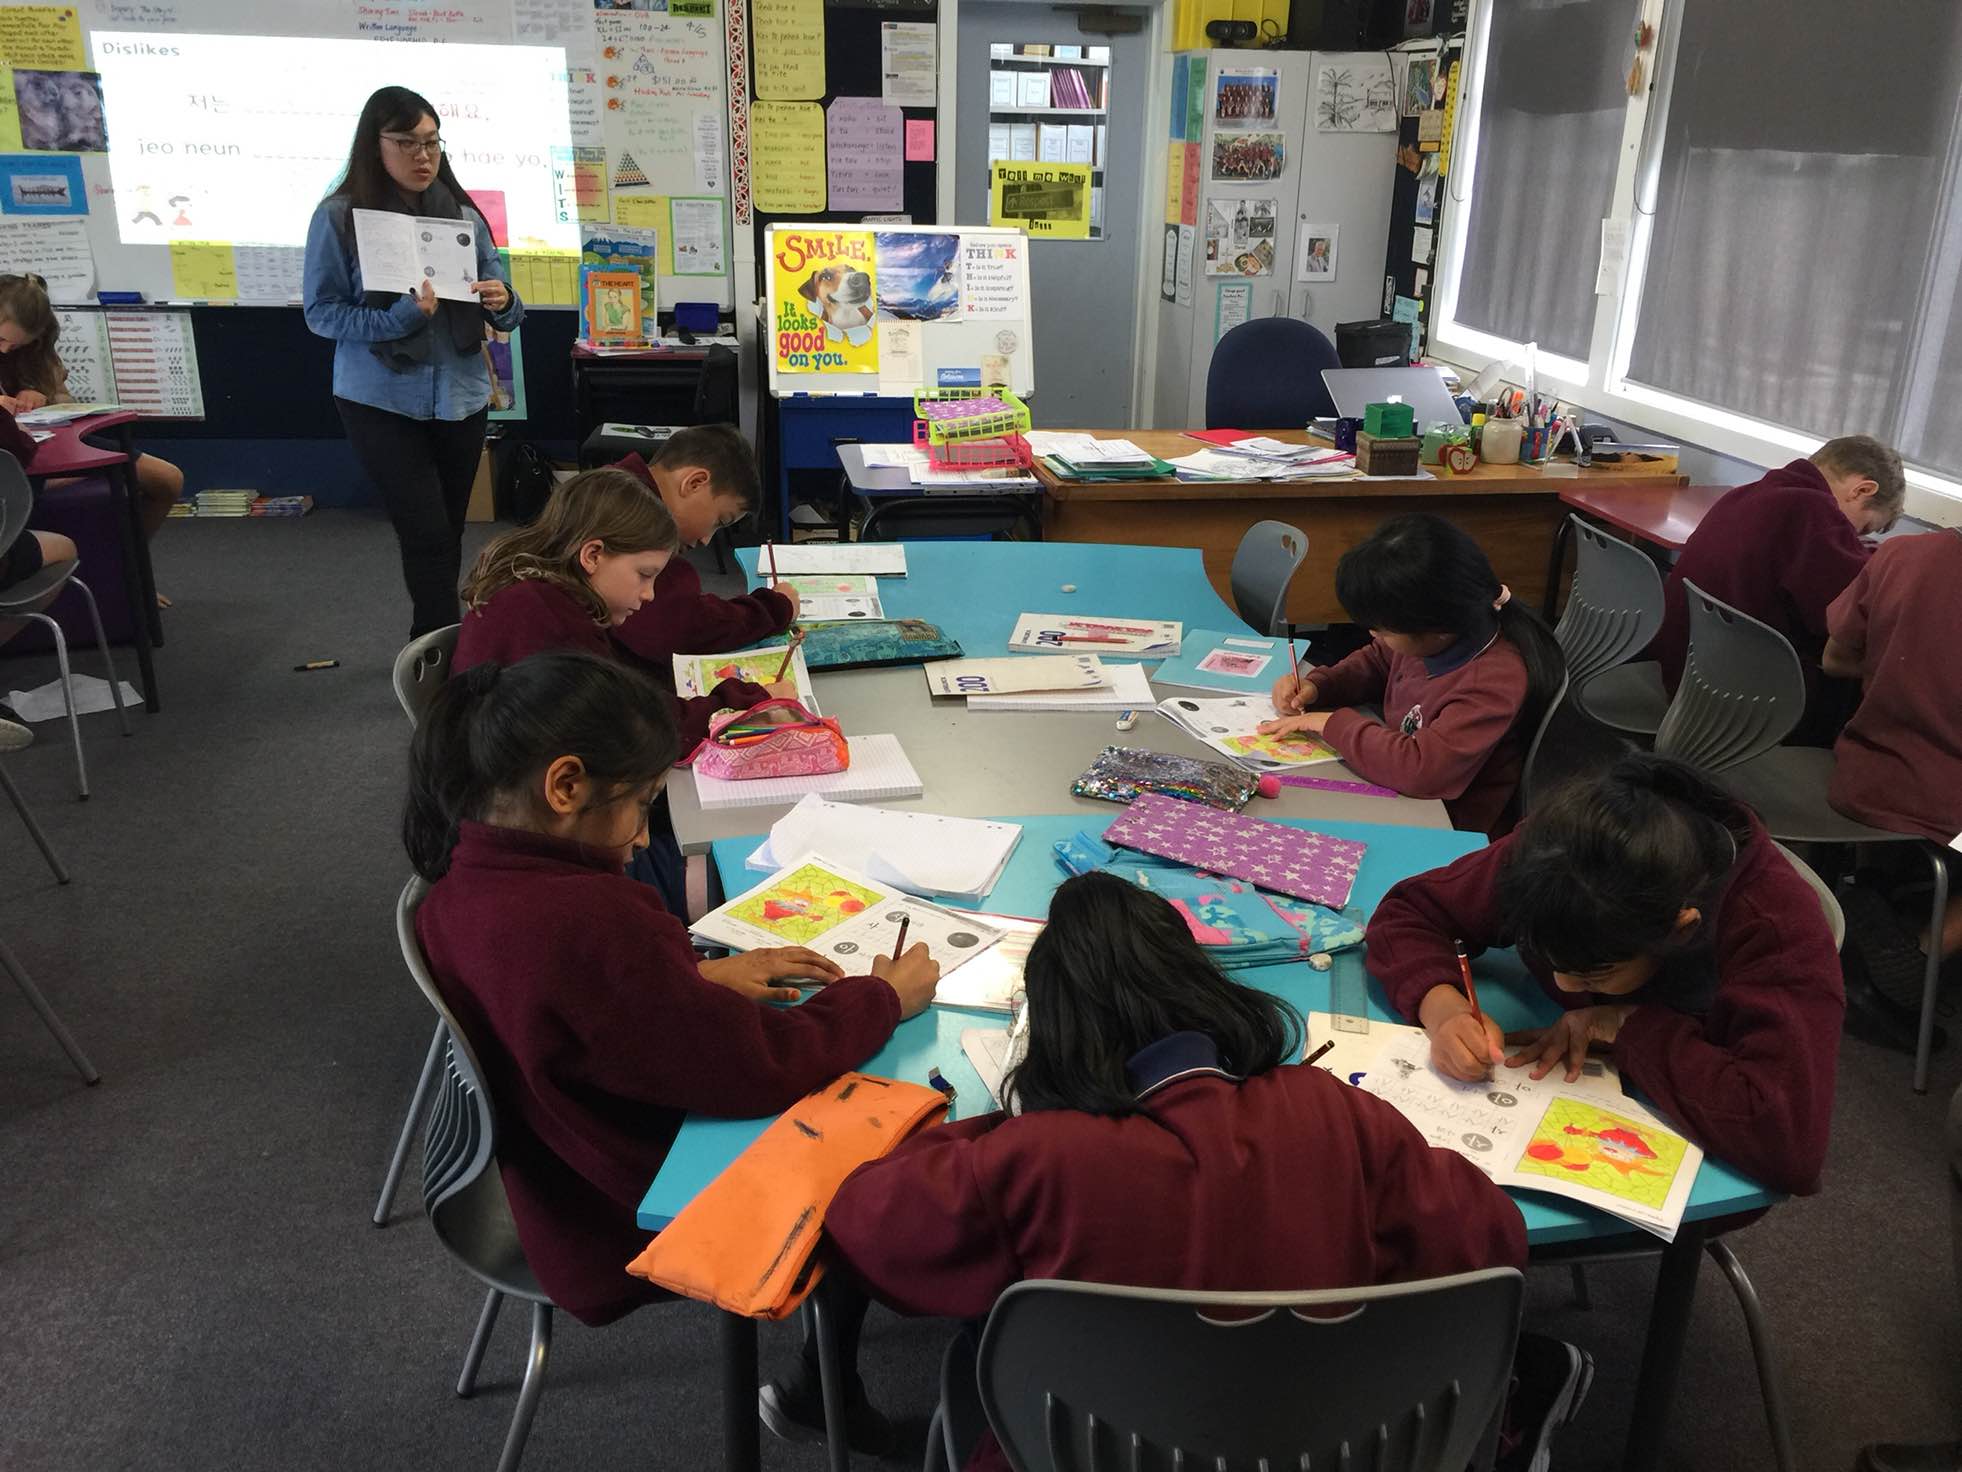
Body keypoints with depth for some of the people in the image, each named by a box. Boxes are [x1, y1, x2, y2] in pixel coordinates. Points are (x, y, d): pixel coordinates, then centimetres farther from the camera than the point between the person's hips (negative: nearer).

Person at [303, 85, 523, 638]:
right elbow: (321, 312, -8)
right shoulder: (340, 216, -8)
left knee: (448, 532, 13)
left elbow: (501, 311, 6)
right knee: (427, 535, -8)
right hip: (382, 401, -4)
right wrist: (400, 317, -22)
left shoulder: (462, 214, 2)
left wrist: (502, 302, -19)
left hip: (461, 397, 4)